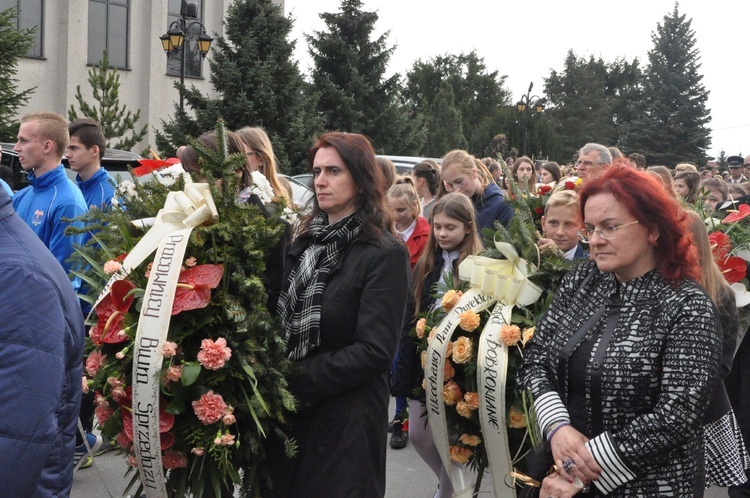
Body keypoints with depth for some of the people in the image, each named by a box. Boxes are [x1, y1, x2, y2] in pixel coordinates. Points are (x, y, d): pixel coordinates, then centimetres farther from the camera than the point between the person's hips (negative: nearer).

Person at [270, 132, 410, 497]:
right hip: (288, 413, 6)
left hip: (346, 421, -6)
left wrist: (296, 380, -17)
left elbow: (374, 352, -17)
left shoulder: (385, 254, -12)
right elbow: (284, 321, 11)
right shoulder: (306, 241, 8)